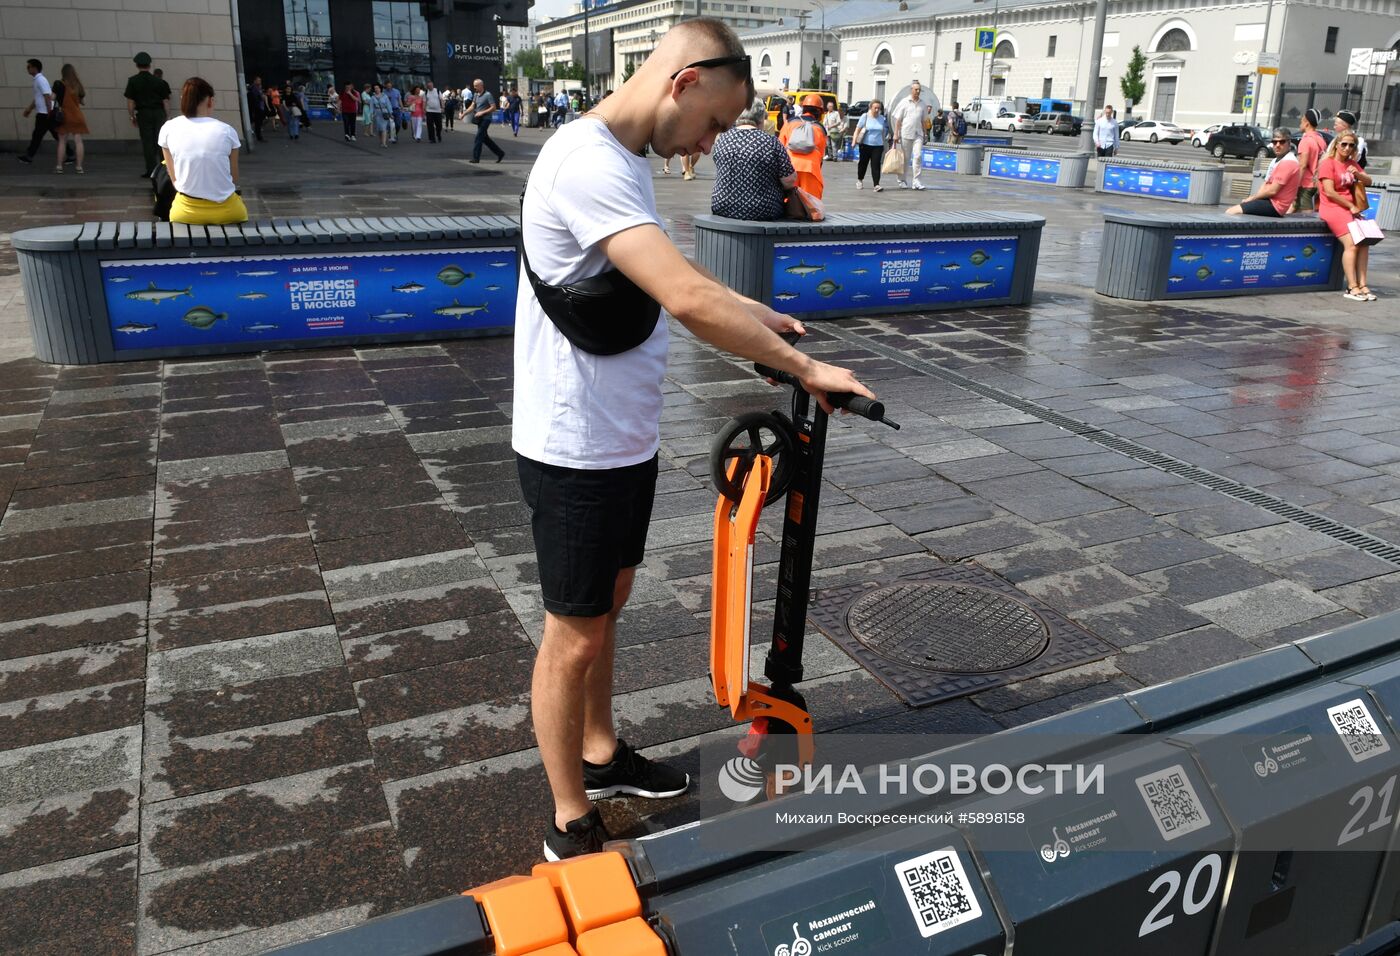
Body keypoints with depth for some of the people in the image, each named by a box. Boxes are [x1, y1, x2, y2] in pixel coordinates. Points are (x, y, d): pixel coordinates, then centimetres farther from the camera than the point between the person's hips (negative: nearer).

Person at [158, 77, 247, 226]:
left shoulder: (168, 129, -1)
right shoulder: (227, 131, -6)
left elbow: (174, 177, 6)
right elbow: (234, 178, 2)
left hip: (186, 212, 1)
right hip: (225, 211, -1)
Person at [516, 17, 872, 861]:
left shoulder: (622, 160, 10)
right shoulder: (589, 161, -23)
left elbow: (676, 275, 25)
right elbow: (689, 300, -33)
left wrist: (755, 313, 16)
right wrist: (804, 367, -24)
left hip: (626, 439, 10)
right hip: (577, 451, -10)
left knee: (608, 607, 22)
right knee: (575, 636, 4)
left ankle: (600, 756, 42)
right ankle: (571, 824, 23)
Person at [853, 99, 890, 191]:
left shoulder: (882, 119, 6)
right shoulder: (865, 117, -3)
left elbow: (884, 132, 16)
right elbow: (858, 129, -3)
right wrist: (854, 141, -11)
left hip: (878, 145, 1)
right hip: (865, 145, -1)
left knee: (876, 165, -8)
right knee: (863, 163, 13)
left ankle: (877, 185, -14)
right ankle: (859, 180, 34)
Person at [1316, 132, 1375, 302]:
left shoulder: (1352, 164, 20)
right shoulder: (1328, 163, -3)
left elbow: (1368, 182, 15)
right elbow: (1329, 192, -11)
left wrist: (1358, 174, -7)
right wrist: (1351, 206, -8)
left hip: (1350, 209, 7)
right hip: (1332, 208, -7)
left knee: (1364, 243, -9)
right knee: (1351, 244, -21)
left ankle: (1362, 285, -9)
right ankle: (1352, 288, -22)